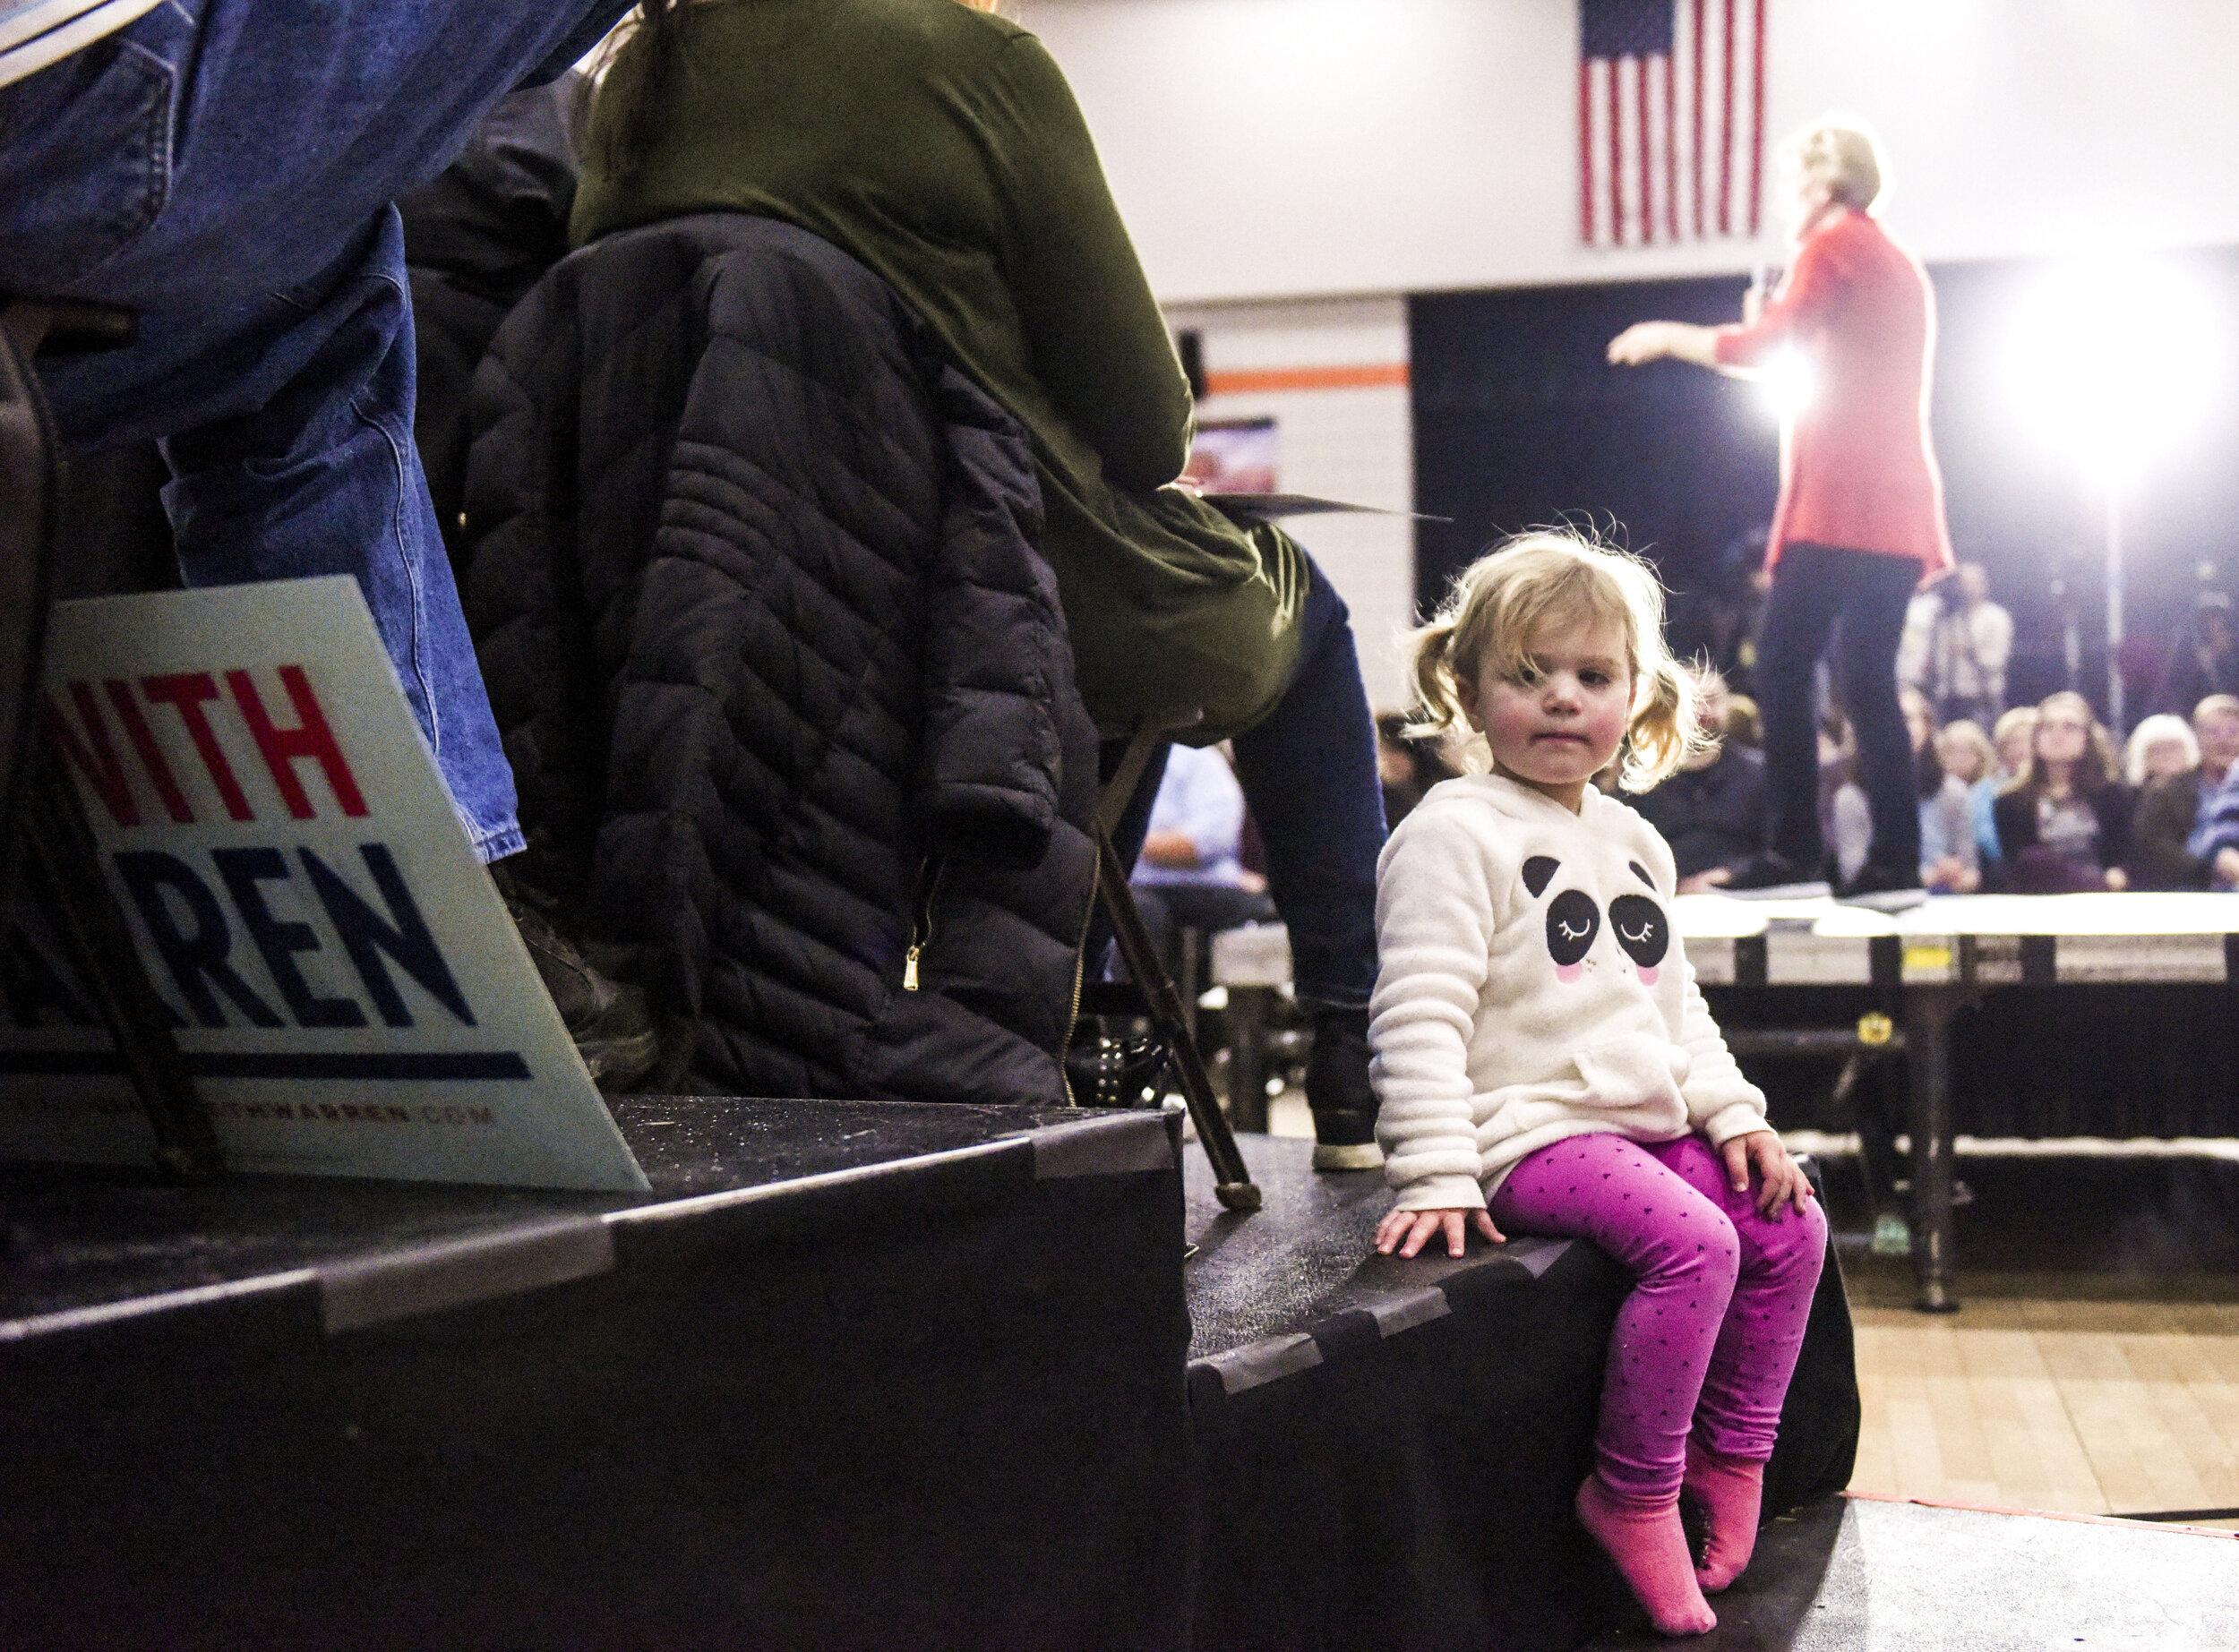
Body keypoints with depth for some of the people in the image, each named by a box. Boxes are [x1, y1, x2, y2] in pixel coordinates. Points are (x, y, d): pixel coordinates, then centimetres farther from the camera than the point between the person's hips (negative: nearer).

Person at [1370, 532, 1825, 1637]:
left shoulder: (1634, 842, 16)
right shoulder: (1455, 832, -10)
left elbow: (1676, 1005, 23)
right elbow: (1420, 1016, -17)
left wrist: (1733, 1112, 10)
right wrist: (1436, 1173, -24)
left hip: (1647, 1121, 9)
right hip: (1530, 1126, -9)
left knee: (1792, 1226, 3)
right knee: (1693, 1242, -26)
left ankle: (1729, 1454, 17)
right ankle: (1632, 1495, -12)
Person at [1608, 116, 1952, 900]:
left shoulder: (1832, 245, -3)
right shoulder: (1902, 265, 23)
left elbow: (1761, 346, -11)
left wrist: (1665, 336, 1)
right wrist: (1773, 333, 31)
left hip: (1837, 503, -9)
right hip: (1899, 504, 9)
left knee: (1782, 665, -8)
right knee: (1868, 680, 6)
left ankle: (1792, 848, -12)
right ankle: (1895, 858, 2)